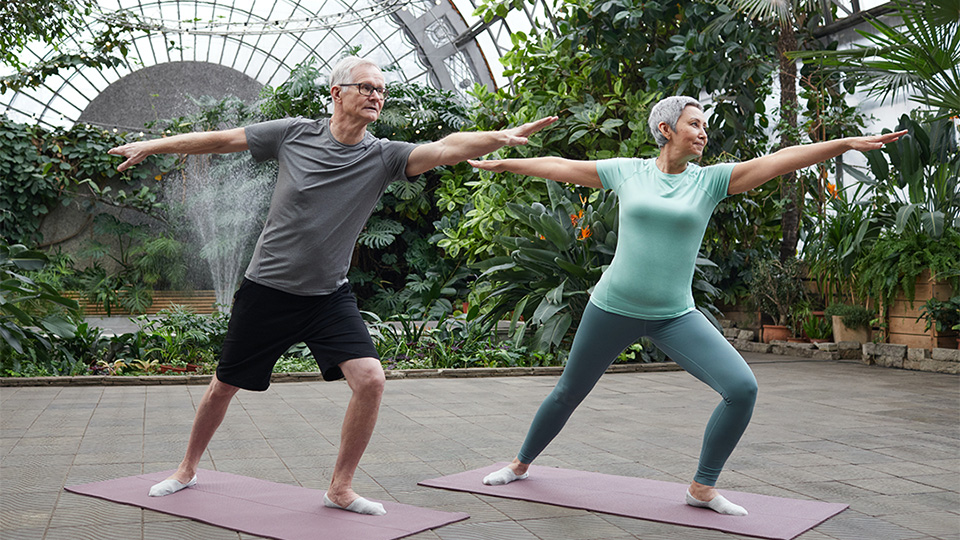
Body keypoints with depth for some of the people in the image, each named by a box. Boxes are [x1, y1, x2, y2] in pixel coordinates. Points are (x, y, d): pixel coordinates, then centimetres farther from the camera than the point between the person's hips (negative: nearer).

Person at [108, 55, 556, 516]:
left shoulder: (382, 157, -8)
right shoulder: (294, 134, -7)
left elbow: (447, 148, -24)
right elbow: (222, 140, 3)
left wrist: (500, 137, -41)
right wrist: (152, 146, 9)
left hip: (329, 296, 1)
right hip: (266, 289, 0)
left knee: (370, 380, -16)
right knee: (224, 387, 12)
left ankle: (340, 488, 3)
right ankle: (187, 469, 39)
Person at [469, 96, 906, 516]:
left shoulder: (710, 179, -1)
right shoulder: (628, 172, 0)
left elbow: (779, 159, -10)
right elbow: (560, 167, 9)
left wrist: (848, 143, -17)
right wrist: (501, 163, 18)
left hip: (674, 317, 1)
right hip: (613, 308, -1)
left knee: (743, 389, -15)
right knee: (568, 393, 13)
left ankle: (702, 488, 4)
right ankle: (521, 464, 40)